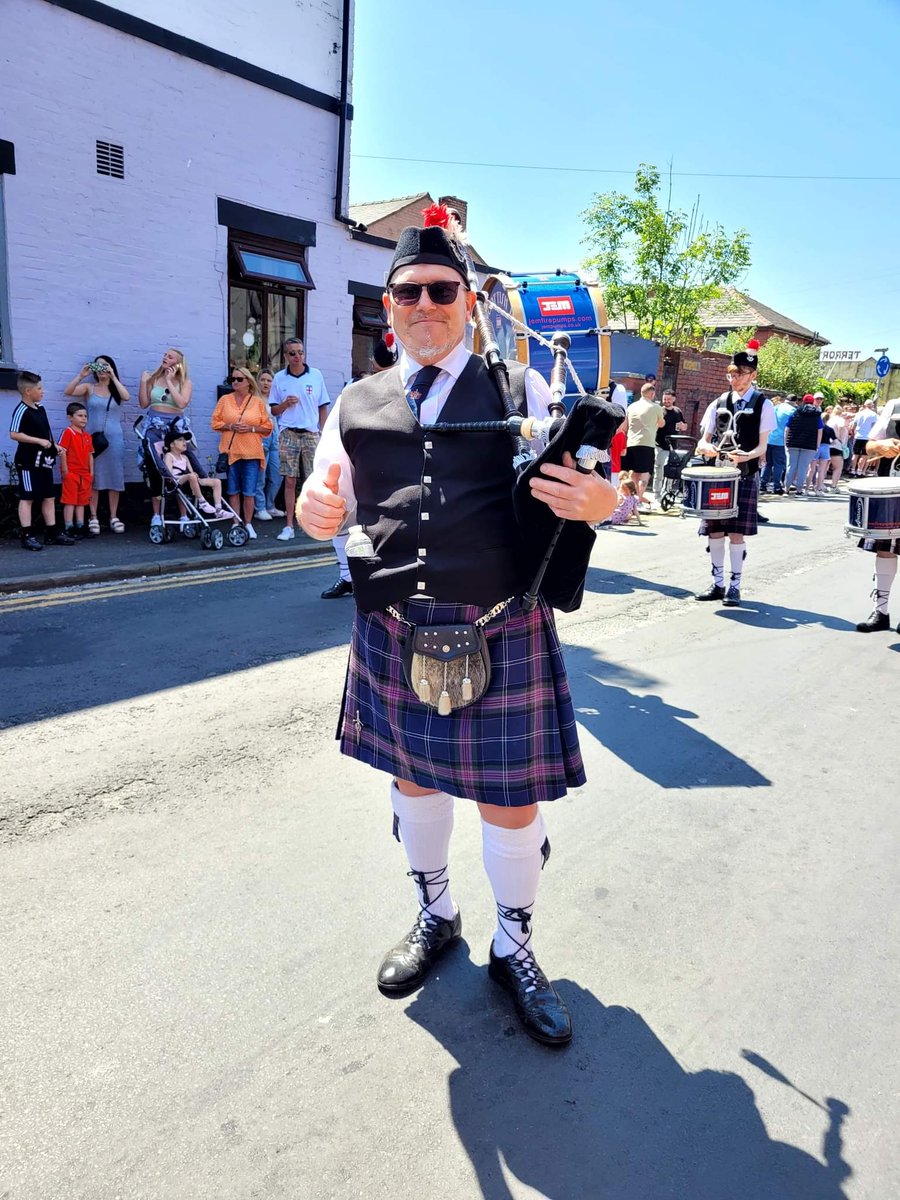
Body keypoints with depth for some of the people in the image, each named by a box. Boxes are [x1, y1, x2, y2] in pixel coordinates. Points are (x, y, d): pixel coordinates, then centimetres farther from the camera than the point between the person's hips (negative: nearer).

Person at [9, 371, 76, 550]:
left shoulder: (40, 408, 12)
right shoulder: (21, 410, -14)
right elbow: (14, 434, -21)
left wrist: (54, 446, 11)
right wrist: (39, 441, -22)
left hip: (44, 460, 9)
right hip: (28, 461, -9)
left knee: (49, 497, 11)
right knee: (27, 497, -3)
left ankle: (52, 533, 18)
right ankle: (27, 535, 1)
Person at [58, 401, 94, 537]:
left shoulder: (87, 435, 13)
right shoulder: (68, 432, -8)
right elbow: (62, 452, -13)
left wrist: (91, 472, 9)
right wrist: (65, 470, -15)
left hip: (84, 474, 7)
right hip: (71, 473, -7)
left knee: (82, 501, 11)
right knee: (70, 500, -3)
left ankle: (80, 526, 17)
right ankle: (69, 528, 0)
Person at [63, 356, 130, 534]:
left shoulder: (117, 389, 9)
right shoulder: (89, 387, 7)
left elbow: (127, 396, -14)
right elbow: (68, 391, -7)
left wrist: (113, 376, -14)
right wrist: (81, 375, -15)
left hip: (114, 438, 0)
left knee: (114, 477, 2)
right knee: (93, 478, 0)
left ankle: (114, 517, 9)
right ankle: (93, 518, 4)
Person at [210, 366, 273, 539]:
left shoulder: (259, 402, 5)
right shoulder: (225, 400, 7)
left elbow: (267, 427, 5)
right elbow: (215, 423, 6)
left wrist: (251, 428, -11)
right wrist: (230, 426, -11)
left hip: (252, 453, -1)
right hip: (230, 451, 1)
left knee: (249, 492, -1)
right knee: (233, 491, 5)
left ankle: (248, 524, 12)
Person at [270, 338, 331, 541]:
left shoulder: (316, 375, 5)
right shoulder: (279, 378, 6)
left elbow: (323, 407, 8)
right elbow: (273, 411, 10)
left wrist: (323, 433, 0)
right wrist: (285, 404, -10)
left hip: (311, 434, 0)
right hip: (288, 434, 0)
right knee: (290, 481, 2)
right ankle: (289, 526, 7)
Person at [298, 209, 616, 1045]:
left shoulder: (519, 390, 2)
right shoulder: (355, 406, 8)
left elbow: (571, 490, 3)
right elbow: (333, 506, 15)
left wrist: (599, 502, -21)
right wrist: (313, 512, -10)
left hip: (502, 635, -2)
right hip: (392, 633, 3)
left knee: (510, 798, 7)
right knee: (412, 779, 19)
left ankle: (514, 948, 35)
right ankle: (435, 917, 46)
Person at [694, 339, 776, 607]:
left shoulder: (763, 405, 0)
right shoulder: (718, 403, 9)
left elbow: (762, 447, -4)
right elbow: (703, 440, 10)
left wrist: (746, 456, -24)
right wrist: (706, 448, -14)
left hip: (745, 477, -4)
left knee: (736, 533, -3)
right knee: (714, 531, 5)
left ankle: (735, 585, 8)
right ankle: (717, 583, 18)